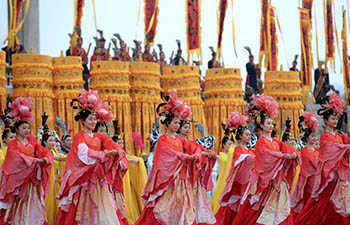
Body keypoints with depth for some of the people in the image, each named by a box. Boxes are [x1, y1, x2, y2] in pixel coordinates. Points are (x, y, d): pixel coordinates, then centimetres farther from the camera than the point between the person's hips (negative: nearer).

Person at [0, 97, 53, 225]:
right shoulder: (13, 145, -1)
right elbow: (18, 157, -18)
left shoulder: (32, 143, 13)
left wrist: (44, 160, -18)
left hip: (33, 180, 4)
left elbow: (46, 152, 5)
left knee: (34, 207, 1)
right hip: (19, 181, -4)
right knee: (19, 209, -4)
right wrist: (34, 160, -26)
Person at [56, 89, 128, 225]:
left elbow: (114, 146, 1)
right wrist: (103, 154, -31)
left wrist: (116, 152, -22)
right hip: (85, 179, -5)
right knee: (86, 210, -5)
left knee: (105, 209, 0)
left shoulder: (99, 137, 14)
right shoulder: (79, 137, -2)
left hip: (101, 179, 5)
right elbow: (84, 152, -20)